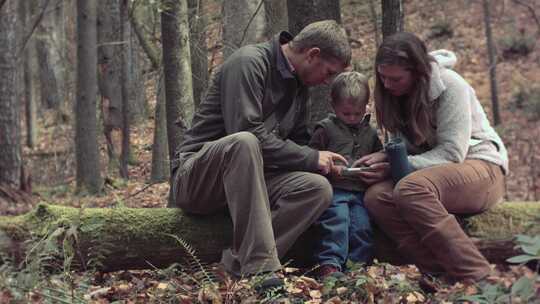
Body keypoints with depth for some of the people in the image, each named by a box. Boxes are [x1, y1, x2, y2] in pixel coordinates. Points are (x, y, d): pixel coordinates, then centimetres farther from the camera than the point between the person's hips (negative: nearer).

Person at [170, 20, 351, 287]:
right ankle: (259, 267, -40)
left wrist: (323, 162, -2)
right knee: (243, 143, -39)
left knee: (318, 188, -19)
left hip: (248, 178, 7)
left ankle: (239, 261, -25)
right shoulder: (249, 62, -14)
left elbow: (297, 143, 17)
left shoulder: (299, 85, 12)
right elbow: (247, 132, -24)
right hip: (195, 178, -7)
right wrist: (310, 158, -18)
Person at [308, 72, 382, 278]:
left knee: (363, 226, -14)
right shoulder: (326, 128, 7)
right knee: (336, 219, -26)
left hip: (360, 192, 4)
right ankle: (329, 264, -26)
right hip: (334, 189, -4)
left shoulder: (370, 133, 20)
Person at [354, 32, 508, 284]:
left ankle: (476, 280, -31)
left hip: (481, 168, -6)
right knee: (376, 197, -24)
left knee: (409, 189, -36)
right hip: (433, 173, 6)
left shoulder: (450, 86, -16)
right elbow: (407, 146, 9)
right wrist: (385, 156, -13)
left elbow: (451, 153, -19)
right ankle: (440, 274, -29)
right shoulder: (395, 92, 4)